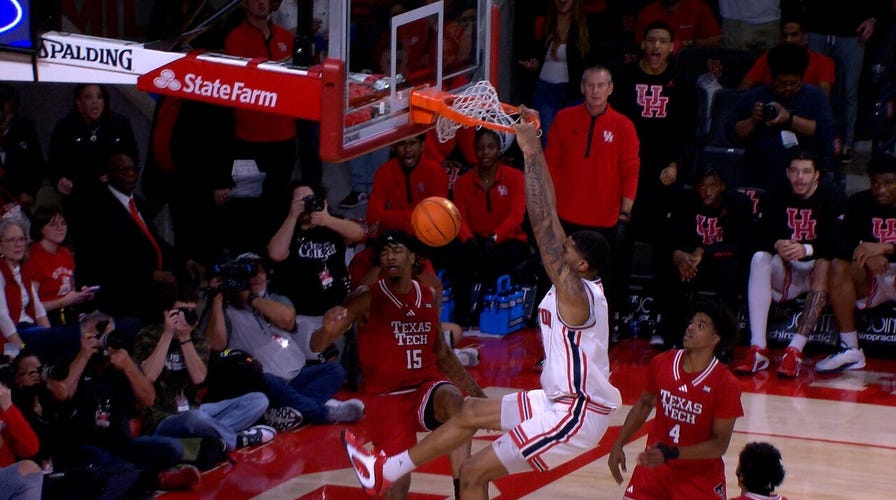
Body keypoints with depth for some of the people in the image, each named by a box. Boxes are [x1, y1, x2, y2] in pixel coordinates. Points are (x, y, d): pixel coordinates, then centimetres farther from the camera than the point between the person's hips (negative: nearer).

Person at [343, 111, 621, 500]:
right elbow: (550, 217, 6)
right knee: (472, 411, 21)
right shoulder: (579, 287, 3)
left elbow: (543, 227, -28)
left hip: (574, 413, -10)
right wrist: (536, 148, 5)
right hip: (561, 401, 10)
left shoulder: (575, 293, -22)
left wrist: (530, 155, -25)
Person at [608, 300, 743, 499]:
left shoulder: (725, 384, -18)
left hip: (701, 476, -3)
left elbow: (720, 444, -17)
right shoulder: (661, 363, -6)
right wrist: (618, 445, 7)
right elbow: (643, 404, 13)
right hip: (655, 467, 3)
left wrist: (671, 454, -27)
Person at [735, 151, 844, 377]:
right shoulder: (777, 197, 3)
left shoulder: (830, 199, -7)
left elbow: (835, 242, -19)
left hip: (814, 269, -2)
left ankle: (795, 350, -43)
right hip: (785, 271, 3)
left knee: (825, 265, -34)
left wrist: (806, 250, -37)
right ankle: (757, 349, -35)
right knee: (759, 258, -25)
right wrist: (777, 245, -30)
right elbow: (764, 236, -7)